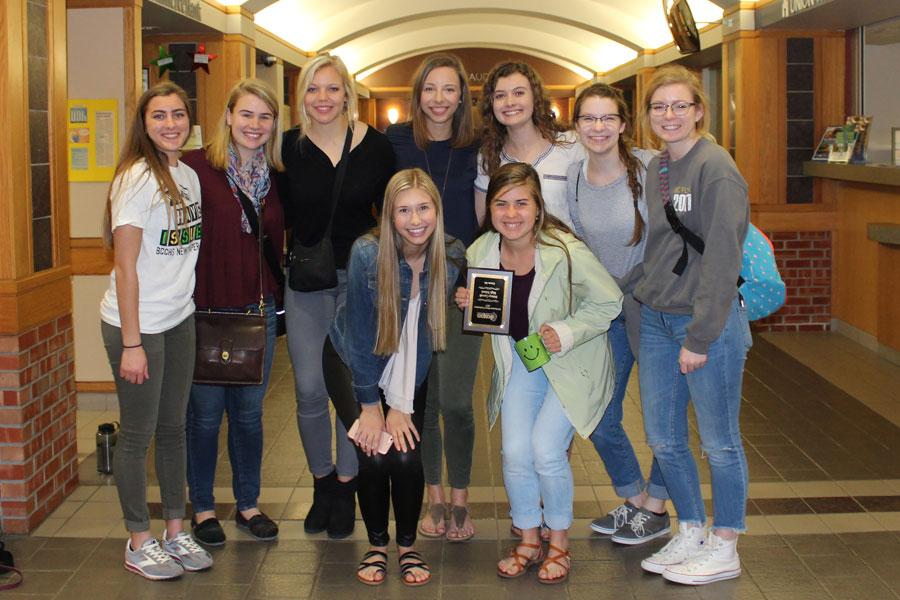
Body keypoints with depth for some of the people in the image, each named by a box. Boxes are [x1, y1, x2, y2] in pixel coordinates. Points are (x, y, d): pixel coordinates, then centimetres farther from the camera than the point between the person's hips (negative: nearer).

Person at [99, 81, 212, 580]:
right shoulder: (138, 178, -16)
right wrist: (131, 343, -18)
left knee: (173, 428, 14)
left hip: (180, 319, 7)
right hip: (135, 322, -7)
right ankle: (139, 542, 17)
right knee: (137, 435, 3)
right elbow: (126, 267, -17)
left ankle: (175, 532, 26)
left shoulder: (189, 176, 8)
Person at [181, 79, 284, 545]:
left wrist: (276, 296, 8)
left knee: (249, 411, 13)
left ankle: (248, 504, 28)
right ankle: (202, 507, 23)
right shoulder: (196, 167, -9)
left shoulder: (275, 177, 6)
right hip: (205, 310, -4)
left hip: (259, 310, 4)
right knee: (206, 413, 7)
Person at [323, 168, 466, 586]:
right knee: (374, 455, -14)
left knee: (407, 456, -13)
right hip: (352, 361, -1)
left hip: (409, 369, 2)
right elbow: (360, 332, -17)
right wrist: (369, 405, -13)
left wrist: (402, 404, -16)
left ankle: (407, 545, 13)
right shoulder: (367, 253, -25)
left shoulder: (451, 256, -18)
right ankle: (377, 545, 12)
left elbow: (425, 334, -14)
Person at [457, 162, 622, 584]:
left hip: (570, 363, -4)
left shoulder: (566, 252, -25)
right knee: (515, 453, -5)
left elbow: (608, 300, -12)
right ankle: (528, 540, 19)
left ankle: (559, 541, 13)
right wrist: (468, 304, -14)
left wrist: (567, 333, -24)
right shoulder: (481, 253, -9)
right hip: (519, 359, 4)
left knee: (546, 451, -13)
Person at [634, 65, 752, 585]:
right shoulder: (654, 169, 11)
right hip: (656, 319, 7)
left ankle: (725, 549, 20)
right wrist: (643, 297, 8)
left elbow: (722, 259, -17)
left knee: (719, 441, 6)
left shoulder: (715, 168, -13)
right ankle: (692, 534, 30)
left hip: (710, 321, -7)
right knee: (664, 438, 13)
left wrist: (699, 338, -18)